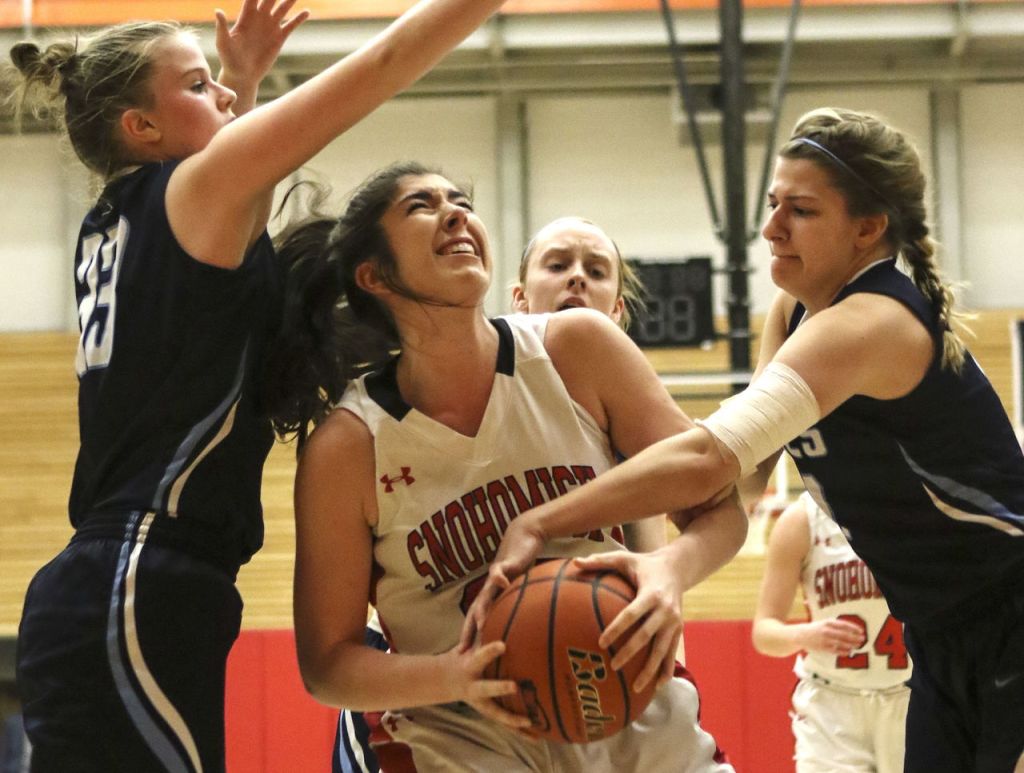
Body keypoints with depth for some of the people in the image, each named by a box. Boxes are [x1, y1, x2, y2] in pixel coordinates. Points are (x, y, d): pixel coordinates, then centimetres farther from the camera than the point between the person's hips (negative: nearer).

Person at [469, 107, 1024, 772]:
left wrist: (536, 527, -39)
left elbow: (710, 456, -37)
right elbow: (745, 462, 2)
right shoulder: (794, 309, 4)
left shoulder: (870, 324, -25)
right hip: (944, 642, 8)